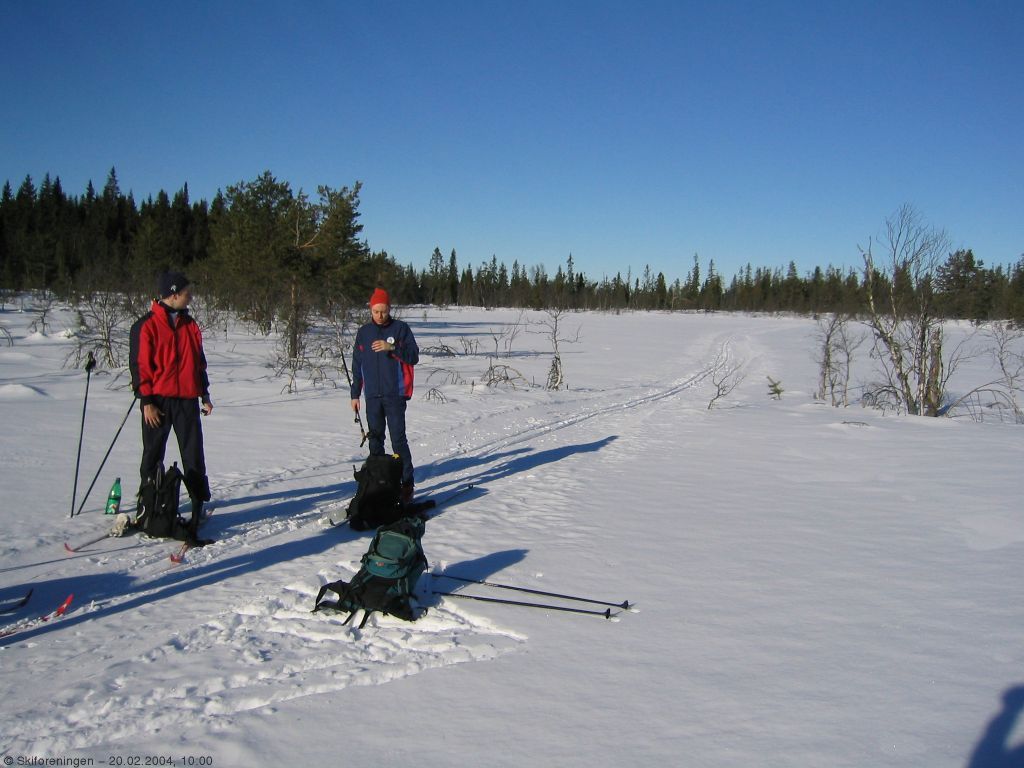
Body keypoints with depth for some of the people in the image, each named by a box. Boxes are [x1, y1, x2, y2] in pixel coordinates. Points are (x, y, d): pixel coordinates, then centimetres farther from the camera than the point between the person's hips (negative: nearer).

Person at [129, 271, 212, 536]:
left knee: (193, 454, 3)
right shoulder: (147, 325, -4)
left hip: (187, 399, 4)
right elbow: (140, 364, -7)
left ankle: (199, 502, 9)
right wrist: (146, 400, -11)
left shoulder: (190, 325, 12)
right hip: (158, 400, -4)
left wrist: (204, 395, 15)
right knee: (153, 455, 6)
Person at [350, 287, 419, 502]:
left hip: (395, 395, -4)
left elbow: (414, 356, -7)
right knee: (375, 439, 9)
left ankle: (407, 483, -4)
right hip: (372, 396, 4)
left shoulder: (401, 329, 0)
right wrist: (355, 394, 12)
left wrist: (392, 348, -21)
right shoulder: (363, 333, 11)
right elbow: (357, 366, 14)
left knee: (398, 439, -9)